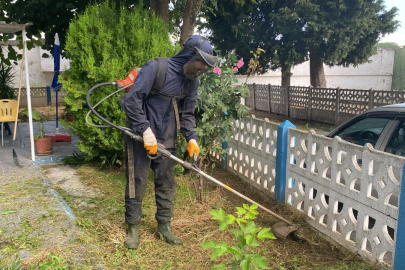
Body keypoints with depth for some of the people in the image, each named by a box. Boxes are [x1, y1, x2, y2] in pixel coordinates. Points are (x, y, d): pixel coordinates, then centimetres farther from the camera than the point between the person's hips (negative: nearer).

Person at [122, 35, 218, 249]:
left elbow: (187, 114, 10)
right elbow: (132, 100, -19)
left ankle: (164, 226, 26)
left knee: (166, 183, 10)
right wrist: (146, 131, -22)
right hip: (140, 135, -5)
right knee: (137, 182, 2)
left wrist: (191, 138, -5)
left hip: (167, 139, 6)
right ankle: (133, 227, 20)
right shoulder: (155, 68, -18)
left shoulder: (192, 82, 2)